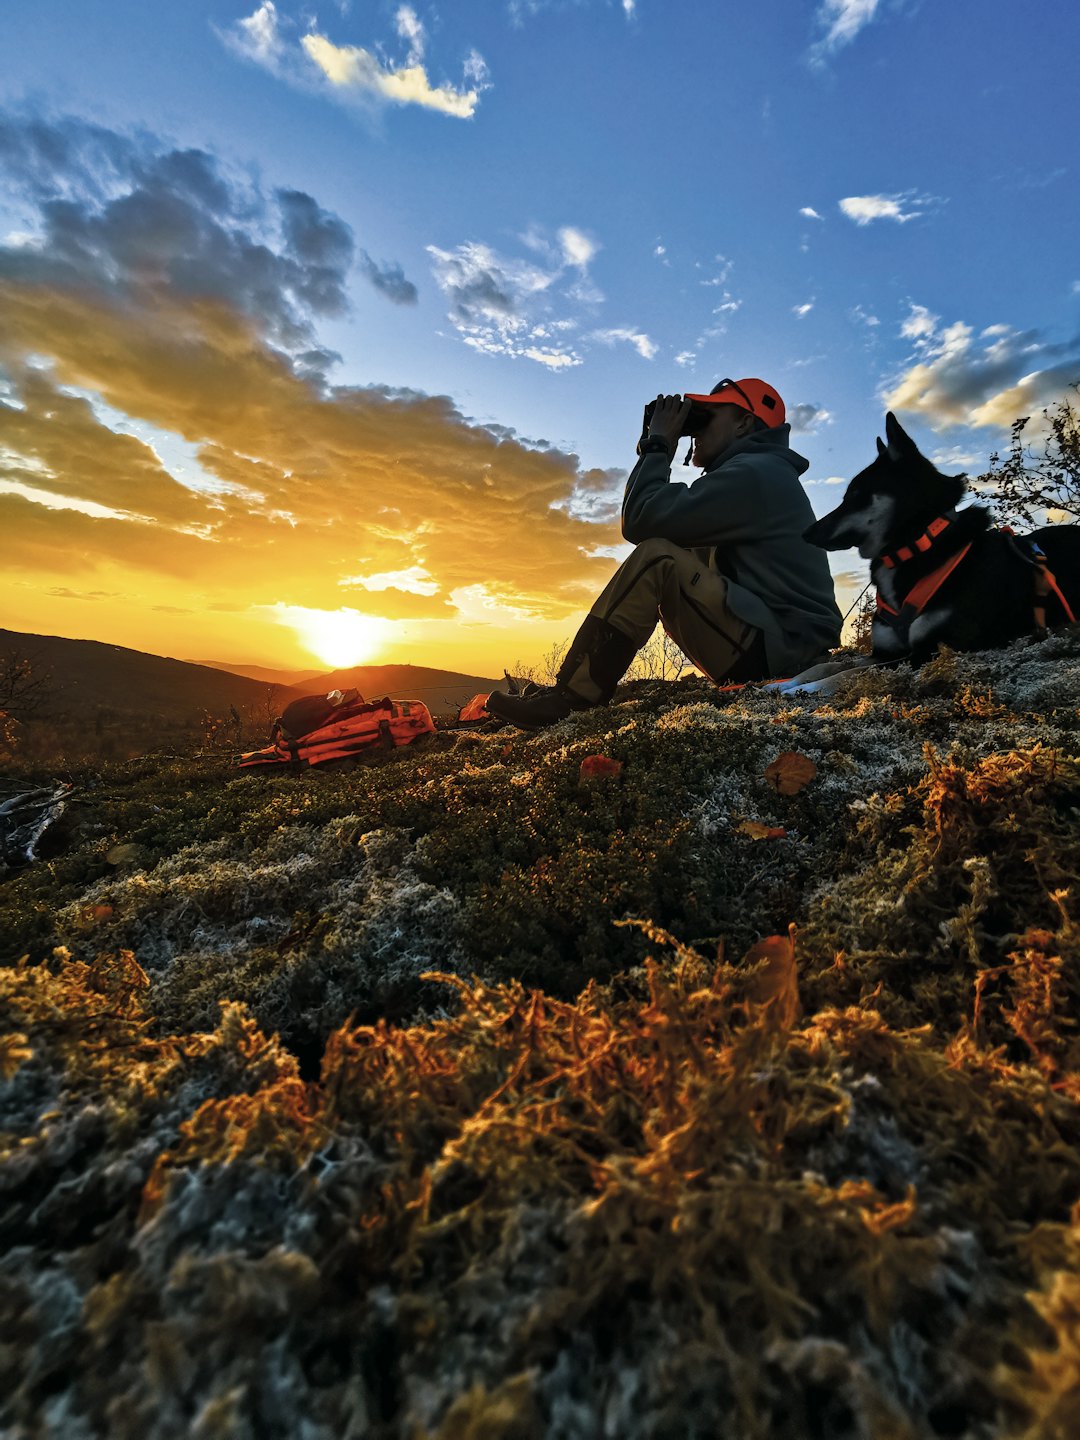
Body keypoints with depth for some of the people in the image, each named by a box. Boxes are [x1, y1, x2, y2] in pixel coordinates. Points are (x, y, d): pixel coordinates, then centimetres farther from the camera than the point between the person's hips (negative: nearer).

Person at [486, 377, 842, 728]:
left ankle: (564, 700, -19)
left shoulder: (754, 473, -10)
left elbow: (641, 521, -17)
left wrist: (657, 444, -3)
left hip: (779, 648, -10)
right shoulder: (759, 474, 23)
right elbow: (663, 521, 19)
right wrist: (656, 452, 13)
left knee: (655, 558, -21)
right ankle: (579, 687, 7)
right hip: (773, 647, 10)